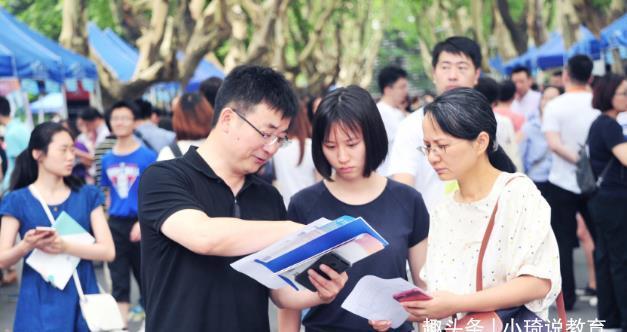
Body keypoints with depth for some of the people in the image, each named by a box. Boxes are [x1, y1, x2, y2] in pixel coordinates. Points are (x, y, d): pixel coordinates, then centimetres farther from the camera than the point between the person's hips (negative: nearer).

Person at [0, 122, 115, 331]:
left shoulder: (87, 196, 5)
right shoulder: (18, 201, 0)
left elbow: (108, 251, -4)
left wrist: (65, 247, -19)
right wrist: (26, 246, -23)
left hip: (82, 300, 2)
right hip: (40, 306, -2)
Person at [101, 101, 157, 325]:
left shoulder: (147, 156, -8)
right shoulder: (107, 159, 6)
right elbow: (108, 194, 14)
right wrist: (104, 224, 9)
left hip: (139, 223, -4)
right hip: (115, 224, 4)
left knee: (146, 278, 9)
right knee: (118, 282, 3)